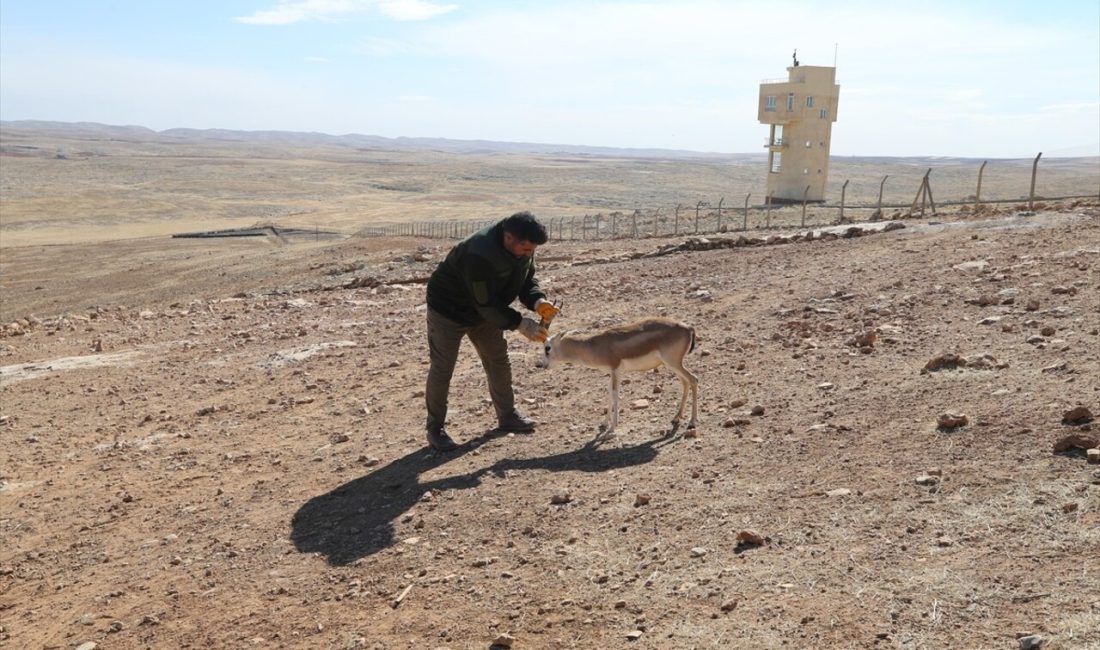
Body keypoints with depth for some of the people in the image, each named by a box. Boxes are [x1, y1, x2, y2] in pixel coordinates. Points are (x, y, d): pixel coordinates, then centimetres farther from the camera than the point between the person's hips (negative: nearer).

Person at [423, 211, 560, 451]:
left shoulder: (523, 249, -16)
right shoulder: (479, 254, -40)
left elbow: (527, 280, -1)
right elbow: (486, 304, -35)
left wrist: (537, 301, -23)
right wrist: (521, 324, -35)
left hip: (485, 311, 8)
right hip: (448, 310, -7)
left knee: (499, 361, 12)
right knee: (442, 369, -2)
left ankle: (507, 416, 28)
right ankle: (435, 428, 12)